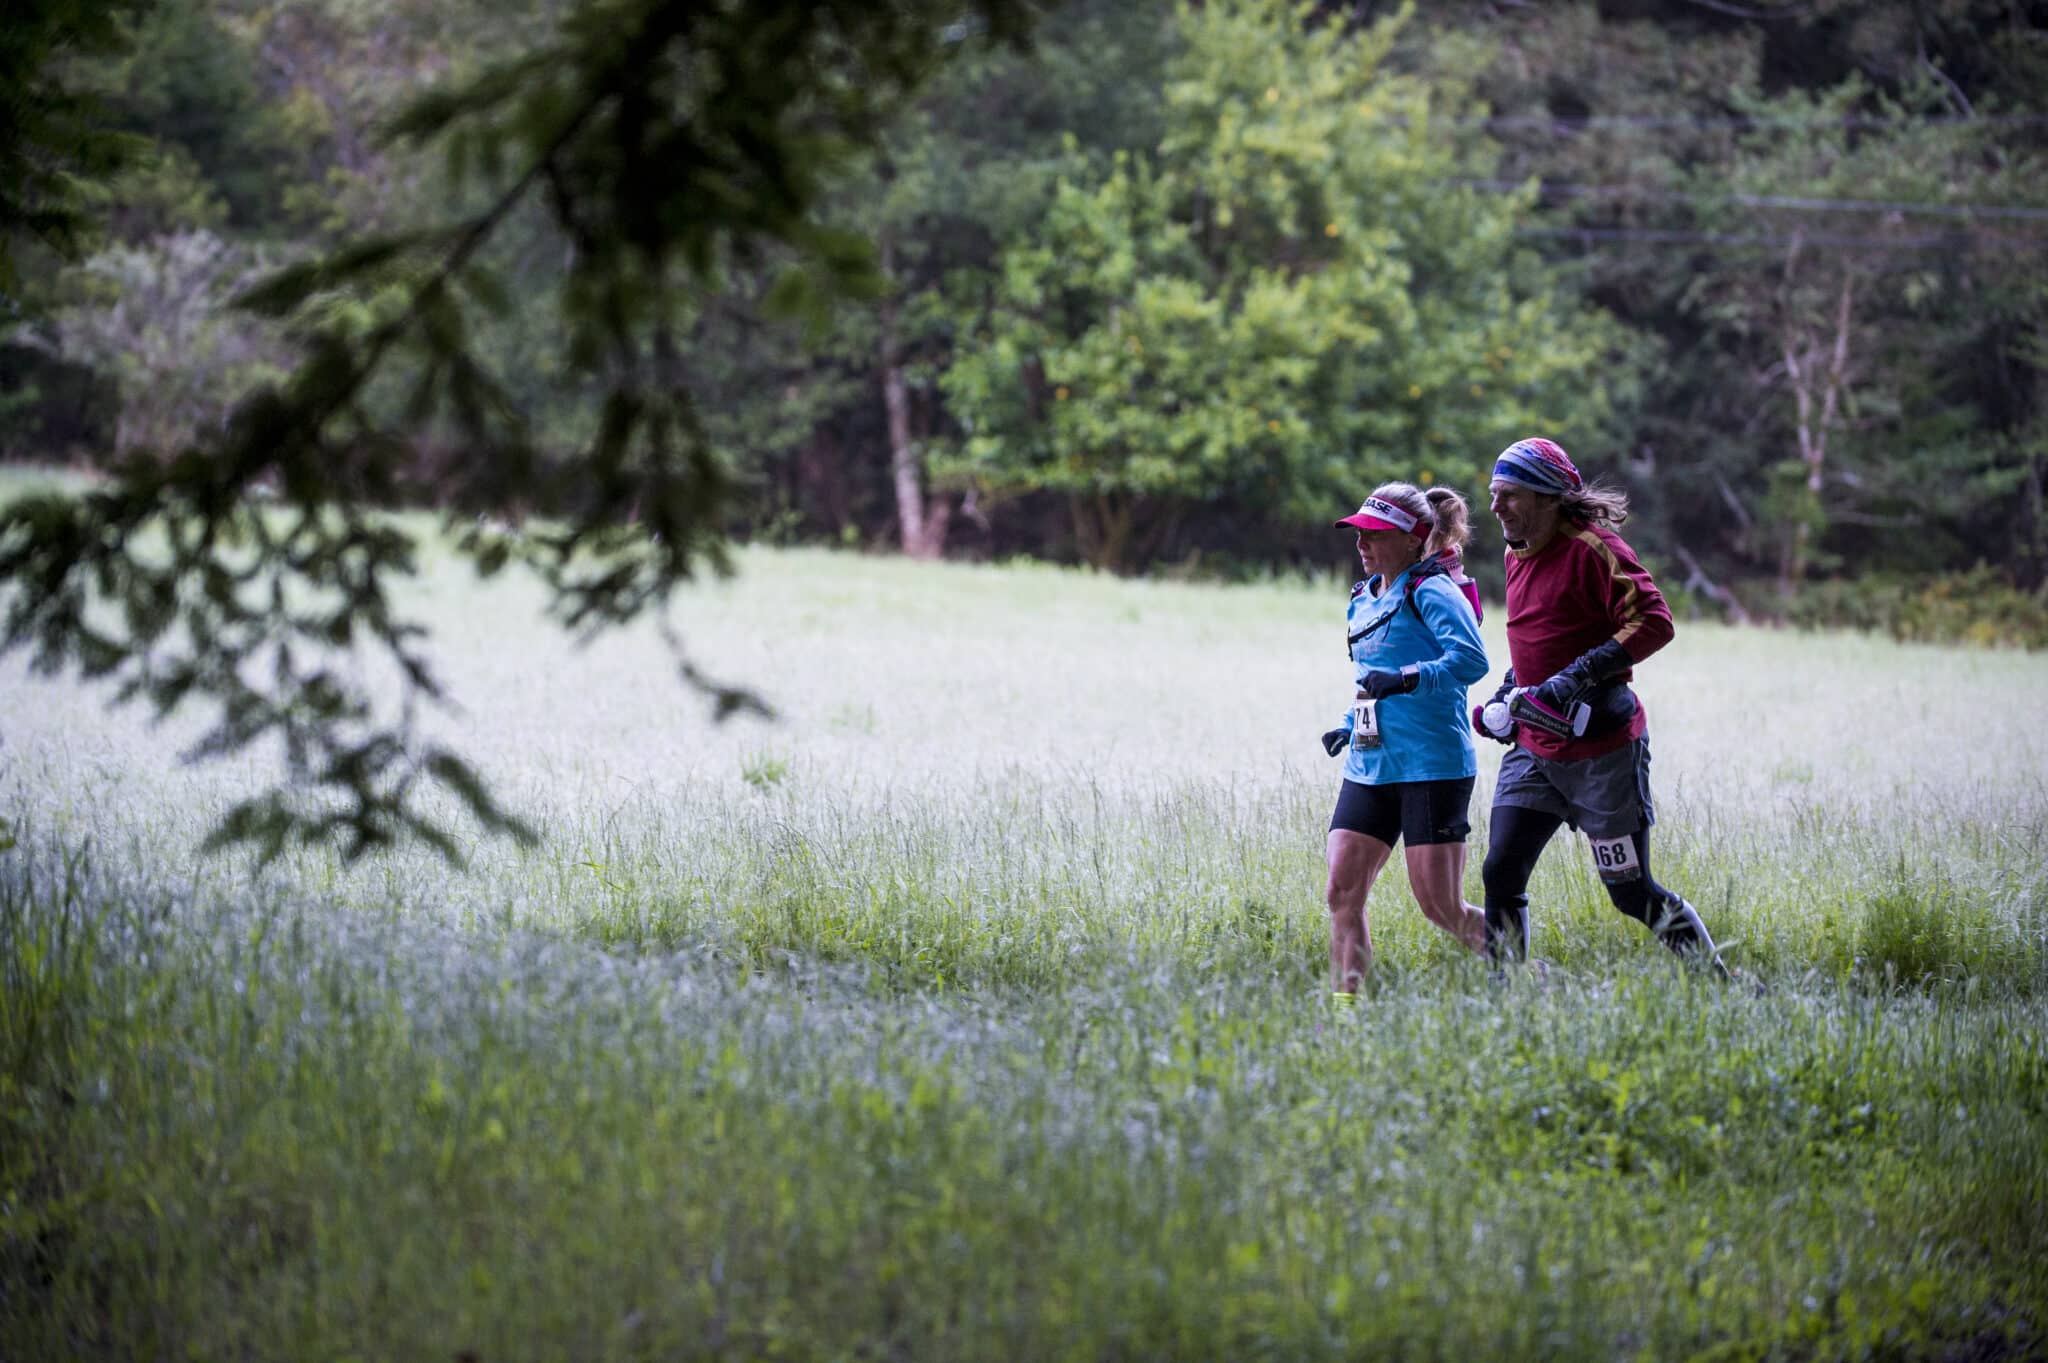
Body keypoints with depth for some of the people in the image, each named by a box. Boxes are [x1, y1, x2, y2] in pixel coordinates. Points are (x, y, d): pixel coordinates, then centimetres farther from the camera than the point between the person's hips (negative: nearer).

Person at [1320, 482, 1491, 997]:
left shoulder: (1432, 591, -9)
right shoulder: (1363, 601, 18)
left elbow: (1471, 659, -23)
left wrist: (1407, 679, -32)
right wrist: (1350, 725, 16)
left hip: (1433, 765, -8)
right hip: (1369, 766, 8)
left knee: (1442, 907, -6)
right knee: (1342, 893, -3)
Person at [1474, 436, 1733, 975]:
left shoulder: (1593, 549, -13)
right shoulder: (1518, 556, 12)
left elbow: (1654, 622, -22)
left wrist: (1581, 674, -27)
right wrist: (1510, 689, 15)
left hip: (1603, 749, -7)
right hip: (1532, 748, 7)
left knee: (1631, 892, -2)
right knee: (1500, 874, -4)